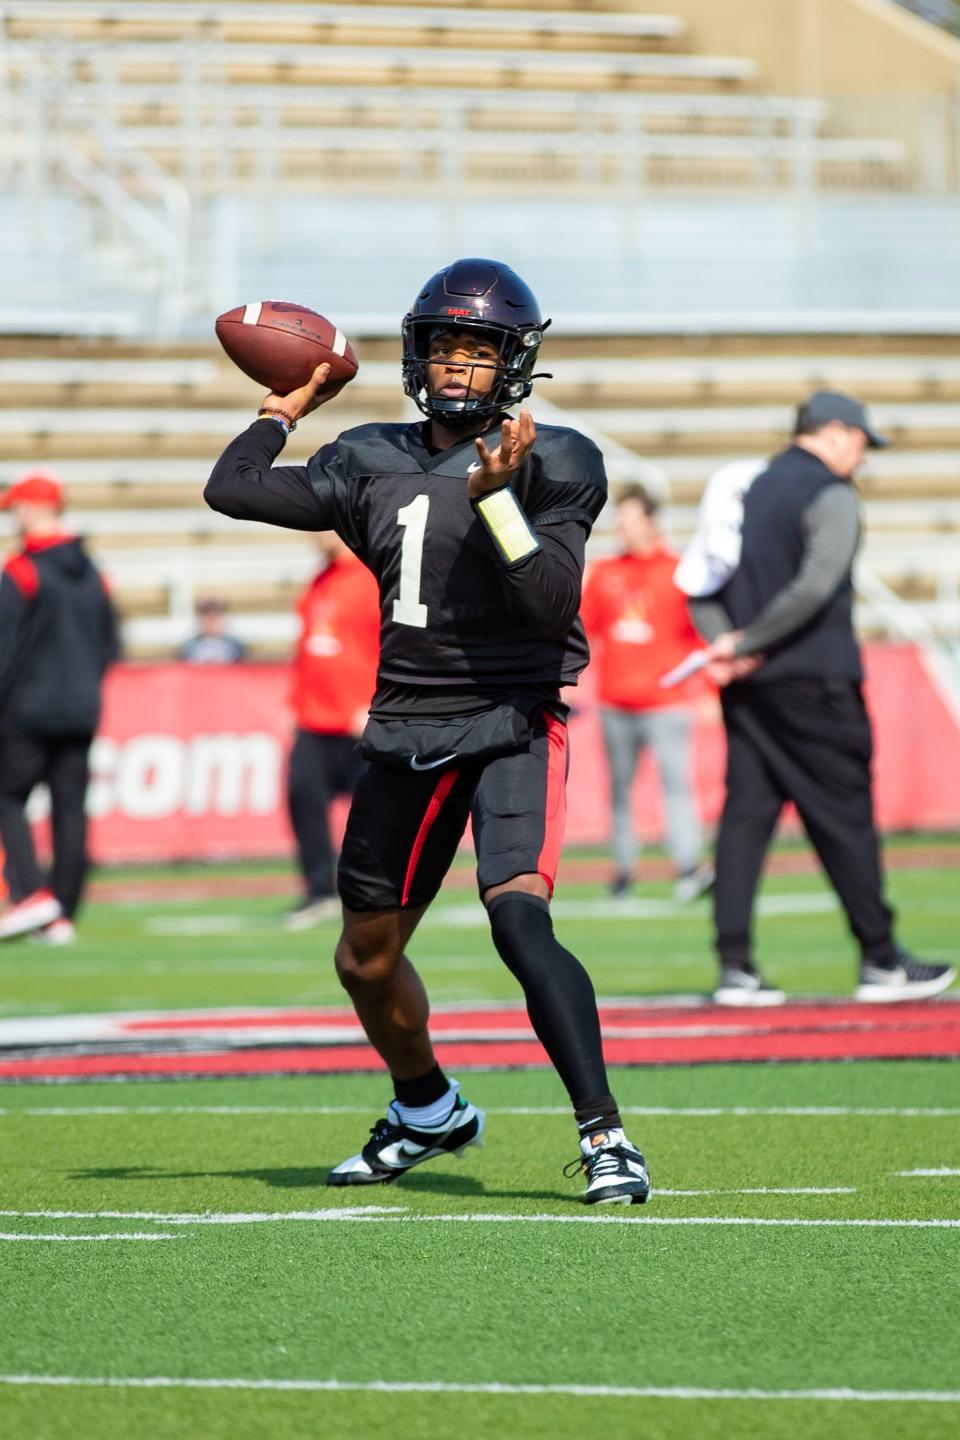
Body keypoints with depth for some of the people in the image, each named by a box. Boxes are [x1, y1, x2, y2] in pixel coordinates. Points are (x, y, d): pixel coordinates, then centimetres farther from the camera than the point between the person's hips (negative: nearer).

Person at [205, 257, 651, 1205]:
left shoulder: (549, 468, -6)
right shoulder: (377, 466, 7)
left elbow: (552, 608, -18)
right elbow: (230, 489, 7)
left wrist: (496, 499, -25)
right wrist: (288, 408, 15)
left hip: (511, 725, -6)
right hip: (406, 732, 6)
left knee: (519, 918, -28)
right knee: (365, 960, 16)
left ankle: (604, 1135, -25)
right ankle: (427, 1110, 43)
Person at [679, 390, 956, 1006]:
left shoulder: (748, 491, 15)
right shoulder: (832, 496, -8)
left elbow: (699, 585, 11)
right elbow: (815, 587, -21)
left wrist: (726, 644, -3)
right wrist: (746, 646, -14)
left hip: (747, 688, 7)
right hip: (813, 680, -7)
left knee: (745, 814, 4)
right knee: (845, 816, 0)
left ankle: (735, 966, -3)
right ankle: (881, 960, 6)